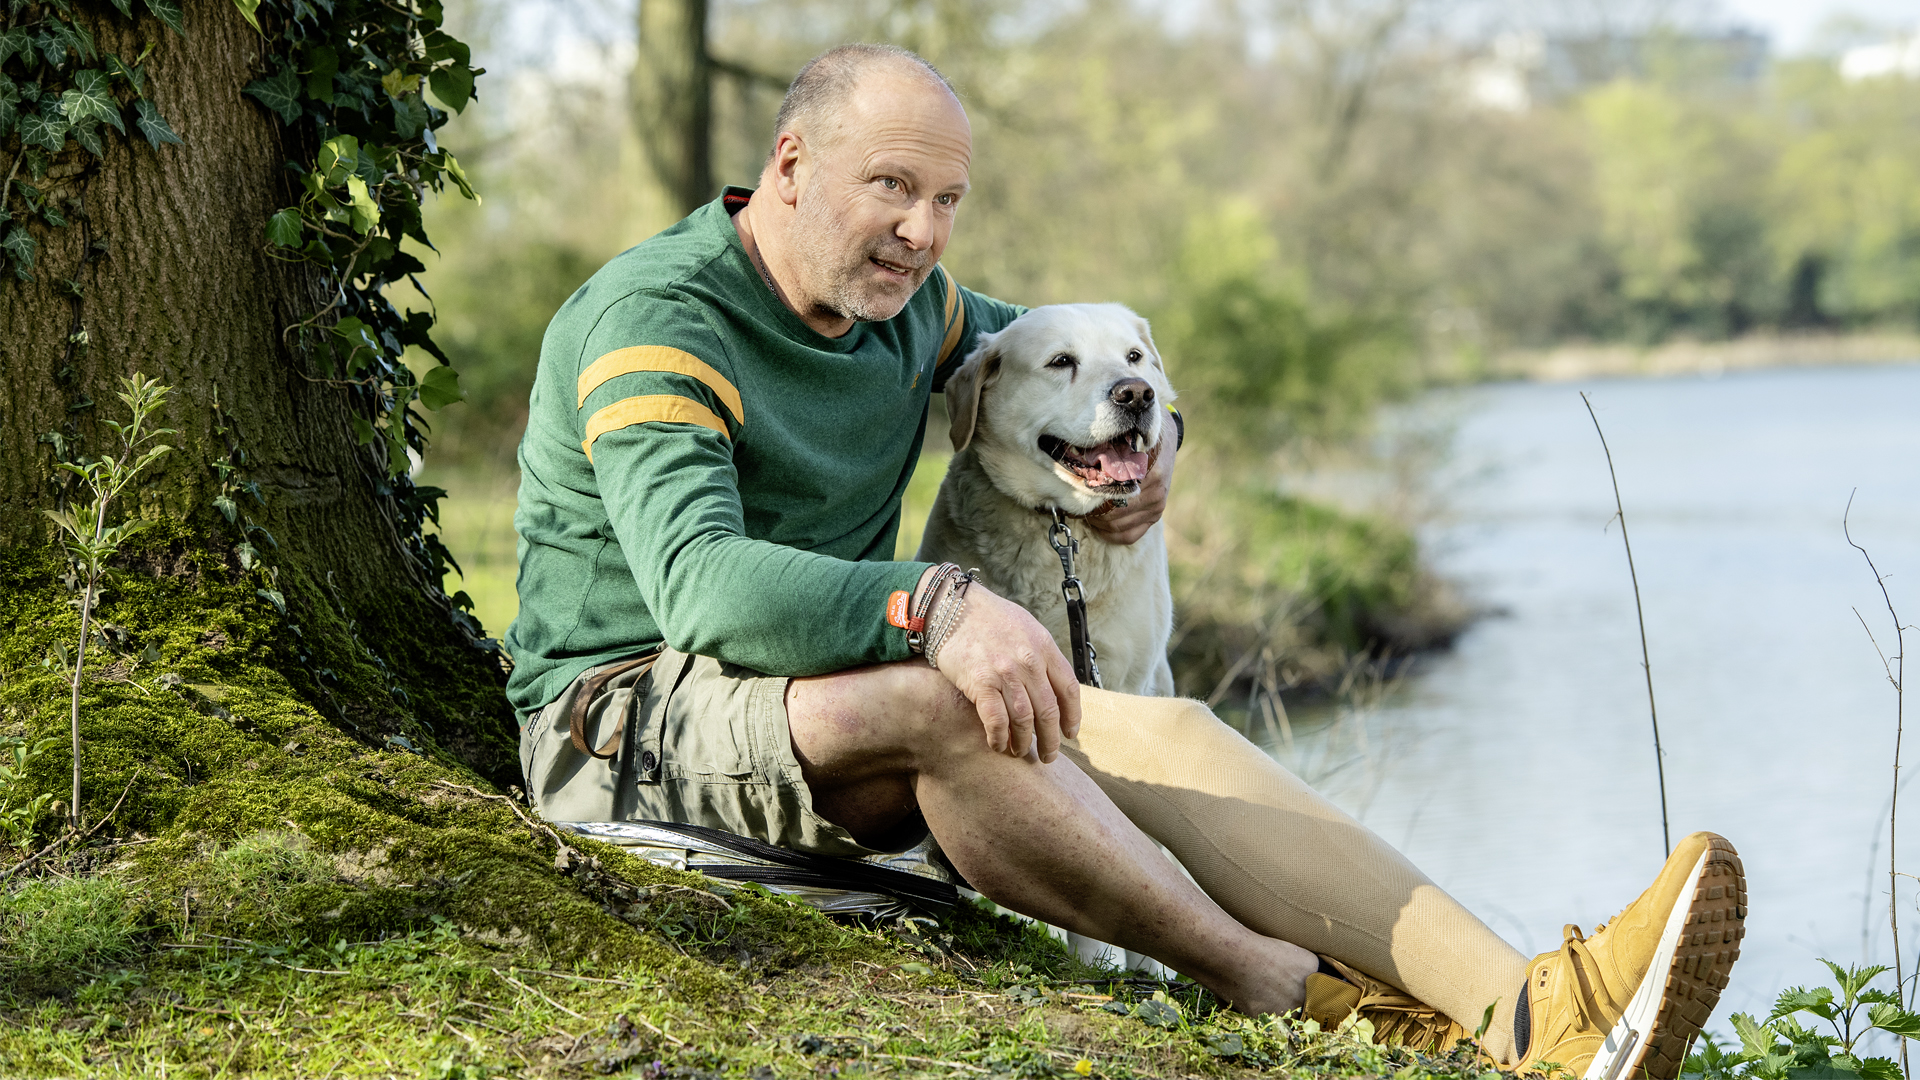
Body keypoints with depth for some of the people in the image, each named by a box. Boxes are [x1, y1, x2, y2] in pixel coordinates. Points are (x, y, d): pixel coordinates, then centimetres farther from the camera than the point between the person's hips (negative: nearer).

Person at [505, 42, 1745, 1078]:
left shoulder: (906, 300, 11)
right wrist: (939, 609, -44)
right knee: (945, 704, -37)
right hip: (629, 709, -7)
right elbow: (698, 580, -31)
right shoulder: (655, 322, -16)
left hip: (858, 701, 7)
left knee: (1156, 731, -19)